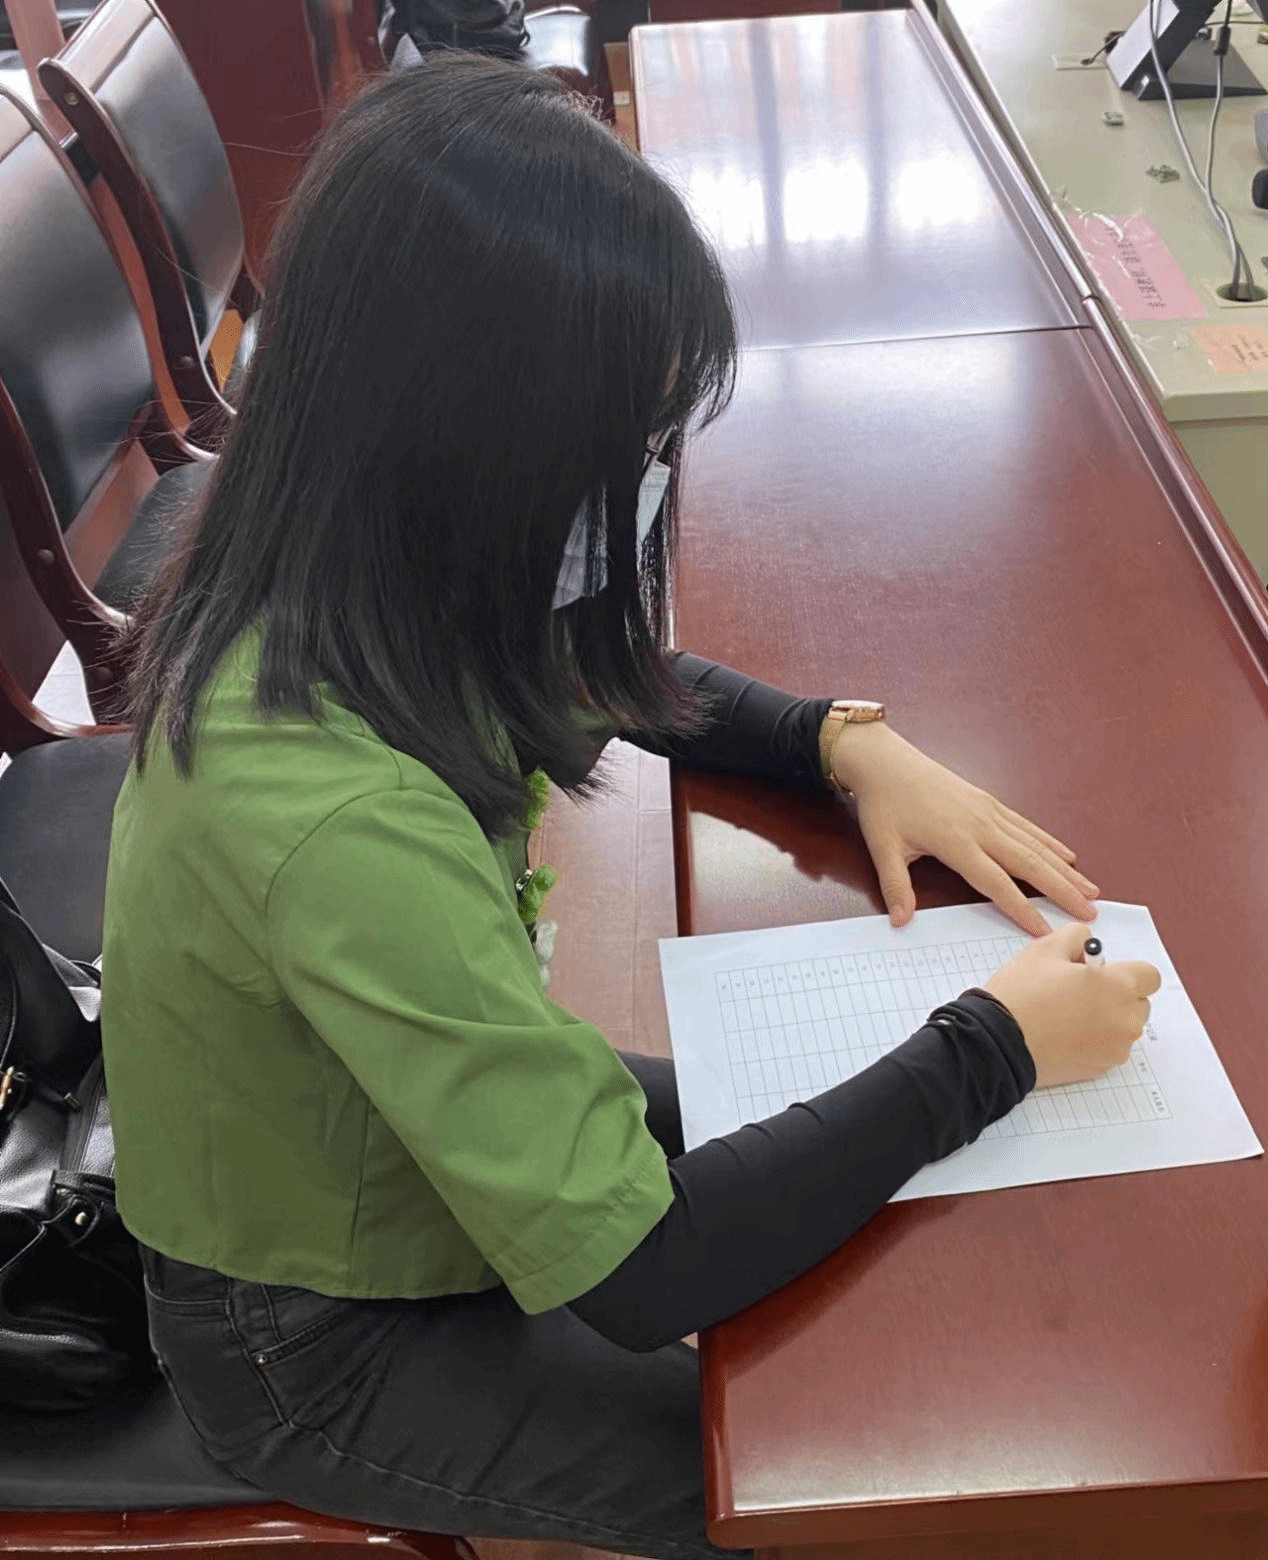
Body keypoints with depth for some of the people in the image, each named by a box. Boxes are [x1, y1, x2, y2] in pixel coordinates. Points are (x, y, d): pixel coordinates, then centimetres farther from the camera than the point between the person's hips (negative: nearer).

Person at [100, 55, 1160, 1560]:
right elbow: (629, 1269, -35)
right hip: (325, 1349, -7)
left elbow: (602, 678, 5)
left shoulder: (325, 575, -15)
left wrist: (849, 741, -11)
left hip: (417, 1118, 7)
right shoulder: (338, 816, -42)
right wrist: (993, 1045, -26)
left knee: (837, 1157, 13)